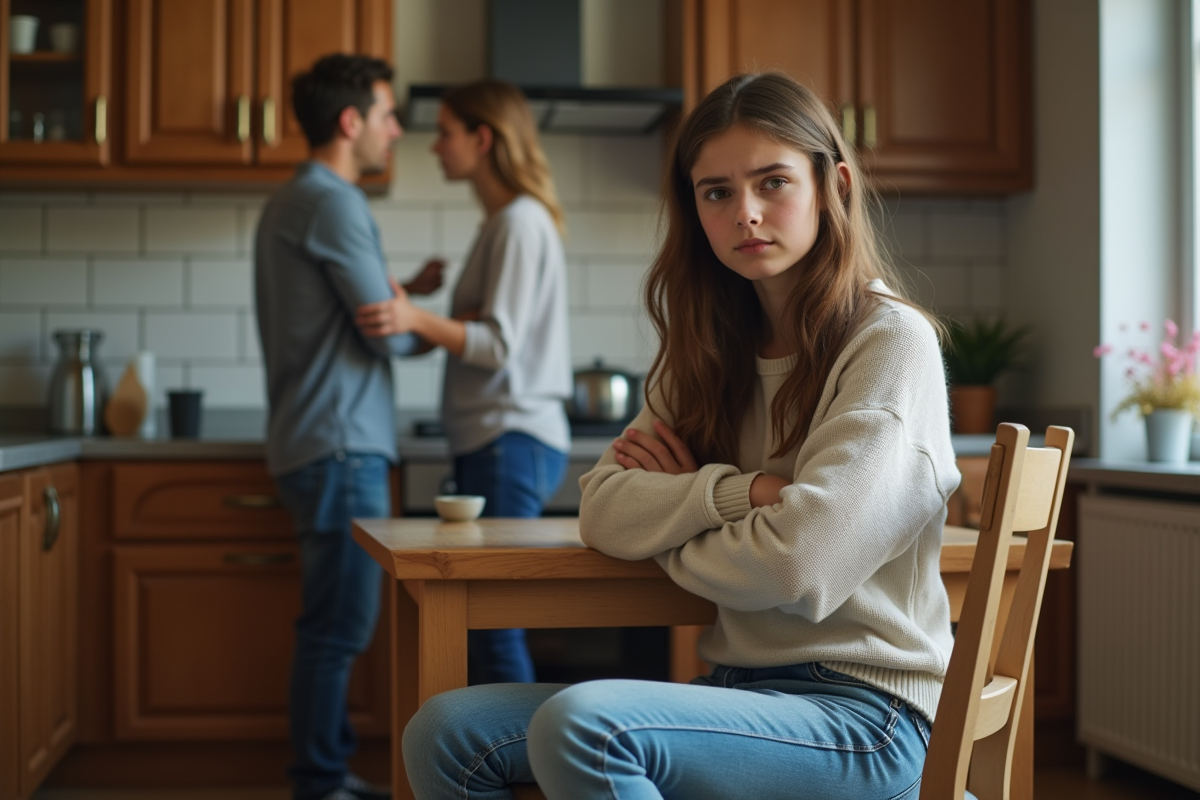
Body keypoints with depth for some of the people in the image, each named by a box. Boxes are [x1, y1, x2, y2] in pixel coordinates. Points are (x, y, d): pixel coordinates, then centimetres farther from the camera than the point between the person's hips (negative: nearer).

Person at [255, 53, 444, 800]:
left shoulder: (294, 202, 18)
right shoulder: (330, 203, -14)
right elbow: (388, 338, -14)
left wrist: (404, 295, 14)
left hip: (328, 445, 10)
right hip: (340, 447, -10)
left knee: (336, 624, 15)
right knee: (339, 626, -5)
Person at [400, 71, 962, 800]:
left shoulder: (890, 341, -9)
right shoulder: (714, 353, 13)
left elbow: (799, 565, -20)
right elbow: (604, 515, 1)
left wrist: (672, 519, -1)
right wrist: (739, 491, -15)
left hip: (862, 709, -6)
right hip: (744, 685, 7)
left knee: (581, 725, -31)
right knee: (446, 733, -9)